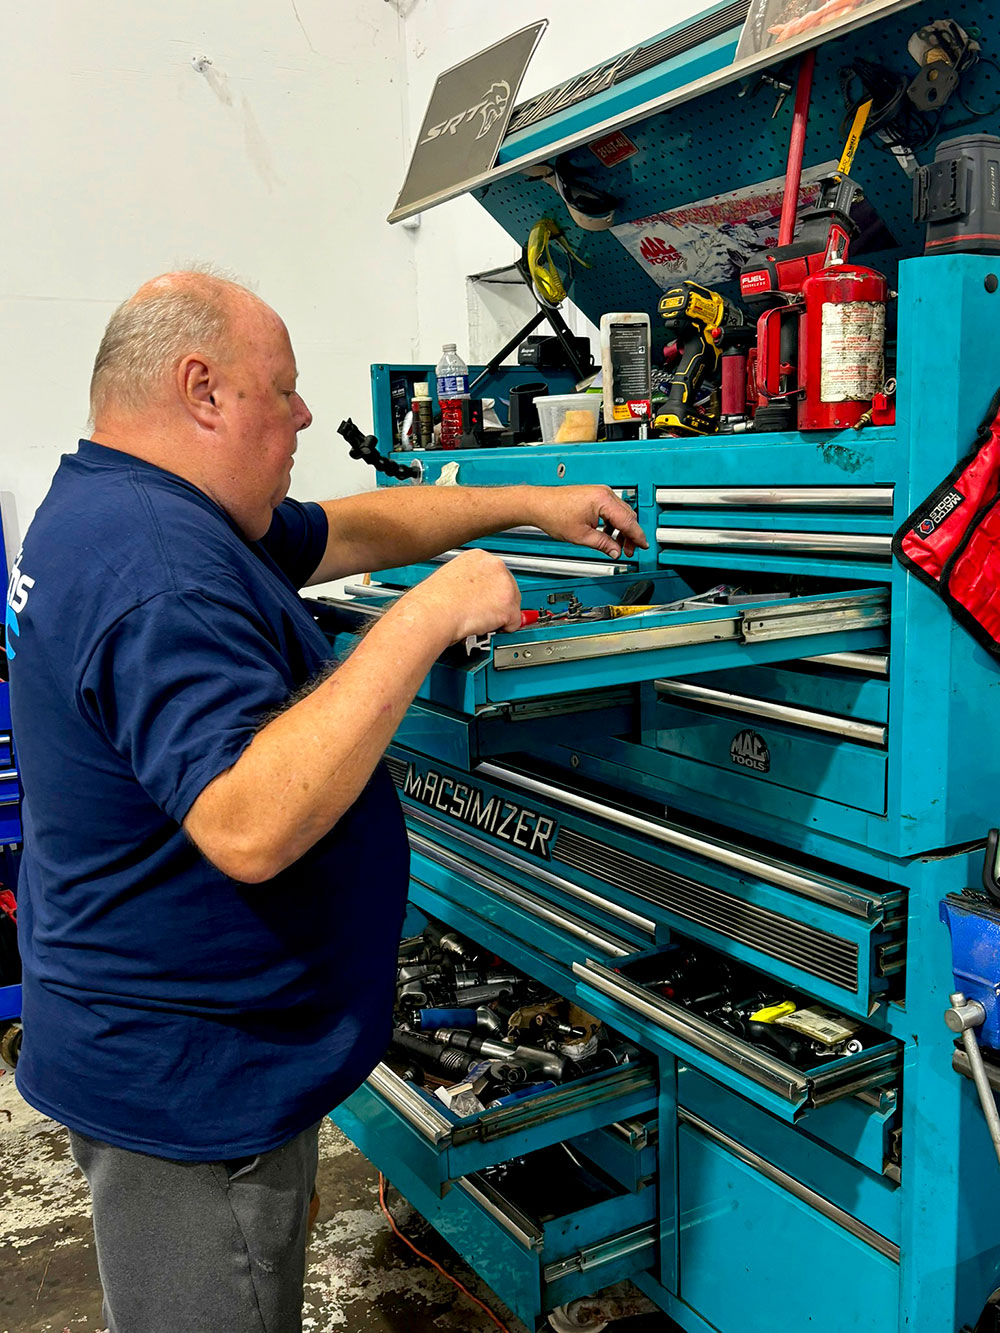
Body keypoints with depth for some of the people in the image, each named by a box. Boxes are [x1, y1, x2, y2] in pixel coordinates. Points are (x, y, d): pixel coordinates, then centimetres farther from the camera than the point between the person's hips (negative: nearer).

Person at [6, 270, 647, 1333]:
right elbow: (250, 827, -37)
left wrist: (531, 505, 14)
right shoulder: (162, 573, -27)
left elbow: (354, 529, 16)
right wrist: (425, 618, -32)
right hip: (190, 1083, -10)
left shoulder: (113, 508, 8)